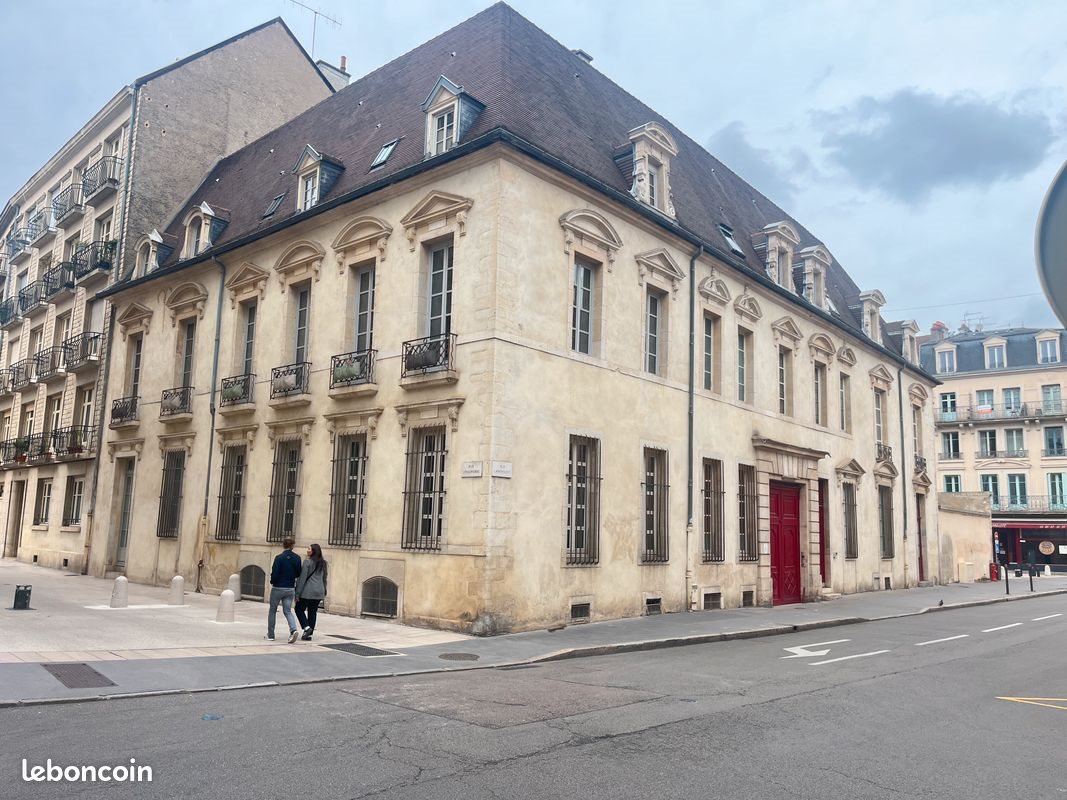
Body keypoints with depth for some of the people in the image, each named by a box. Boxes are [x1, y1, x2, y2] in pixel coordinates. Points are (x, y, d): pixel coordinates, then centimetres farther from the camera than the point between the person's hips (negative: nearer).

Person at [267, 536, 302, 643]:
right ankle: (293, 630, -15)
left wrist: (272, 582, 5)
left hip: (278, 588, -3)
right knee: (287, 611, 9)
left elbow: (274, 574, -16)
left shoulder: (279, 557, -15)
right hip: (290, 589, 3)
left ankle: (270, 634, 22)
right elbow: (298, 574, 4)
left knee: (272, 610, 15)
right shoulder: (297, 558, -3)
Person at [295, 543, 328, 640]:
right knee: (313, 612, 10)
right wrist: (324, 592, 20)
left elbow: (302, 578, -10)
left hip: (307, 592, -6)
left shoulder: (307, 562, -10)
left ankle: (306, 627, -6)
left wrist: (298, 593, -6)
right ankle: (310, 634, 11)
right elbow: (324, 579, 15)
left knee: (299, 609, 9)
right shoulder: (323, 563, 10)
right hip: (319, 592, 6)